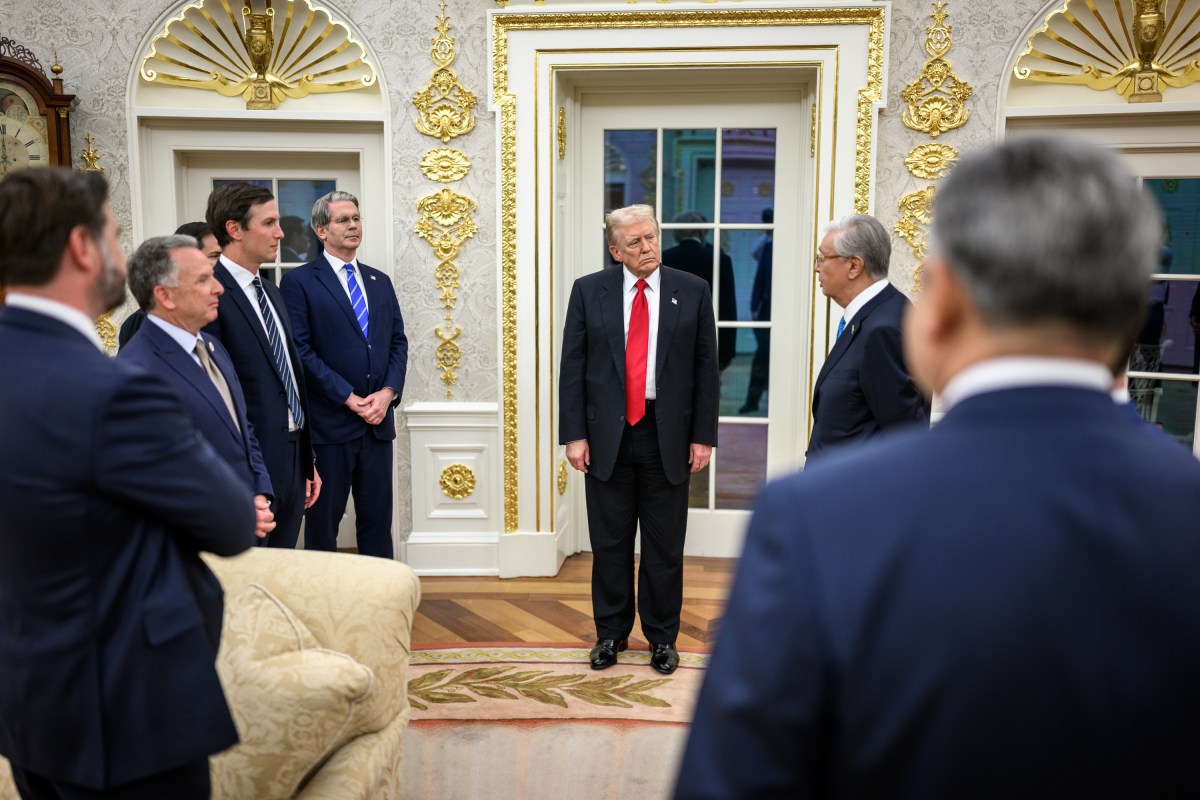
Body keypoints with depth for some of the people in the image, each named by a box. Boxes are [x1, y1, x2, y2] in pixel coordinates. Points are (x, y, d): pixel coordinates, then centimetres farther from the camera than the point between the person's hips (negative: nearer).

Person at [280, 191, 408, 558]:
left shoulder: (380, 281, 15)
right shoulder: (299, 281, -3)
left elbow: (398, 342, 11)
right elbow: (301, 349, -10)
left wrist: (388, 393, -5)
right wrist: (349, 399, -14)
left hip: (379, 419, 5)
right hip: (329, 423, -5)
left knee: (377, 518, 11)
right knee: (323, 520, 7)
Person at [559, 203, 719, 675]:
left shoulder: (692, 292, 1)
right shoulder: (588, 291, 1)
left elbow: (706, 368, 2)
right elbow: (572, 368, 1)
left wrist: (703, 436, -3)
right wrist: (574, 435, -6)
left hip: (668, 435, 0)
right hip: (606, 434, 0)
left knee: (665, 544, 10)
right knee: (610, 543, 11)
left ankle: (662, 637, 26)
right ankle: (611, 633, 27)